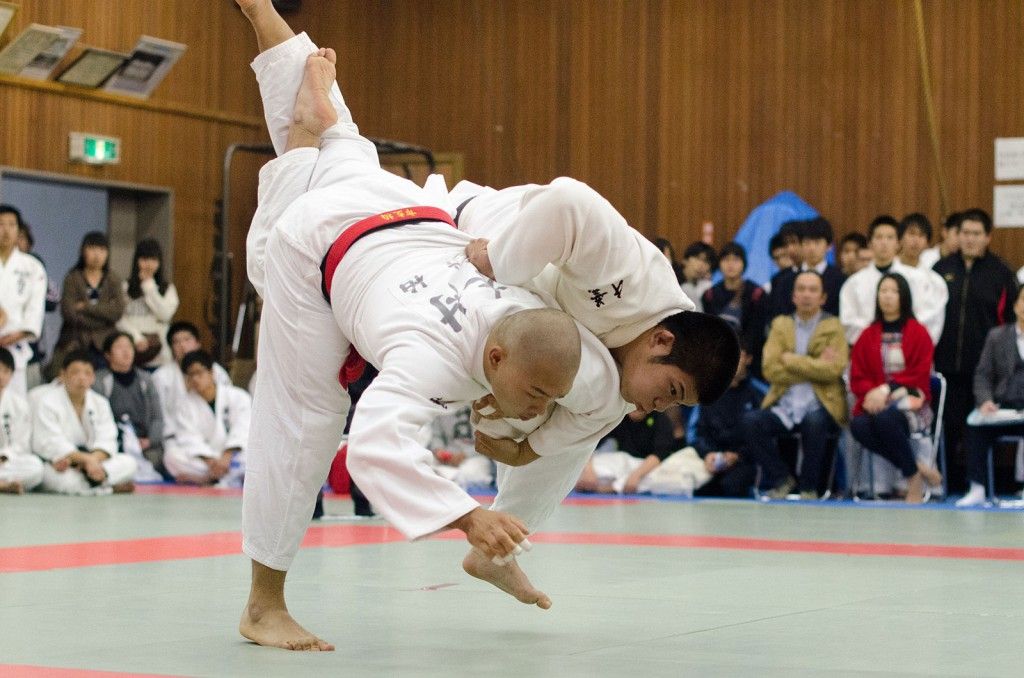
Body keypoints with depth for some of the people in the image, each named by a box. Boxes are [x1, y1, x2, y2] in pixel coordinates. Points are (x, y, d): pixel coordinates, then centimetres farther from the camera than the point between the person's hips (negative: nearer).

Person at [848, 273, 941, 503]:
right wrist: (871, 393, -14)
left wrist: (886, 390, -16)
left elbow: (919, 375, -3)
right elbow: (857, 378, 9)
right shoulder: (868, 336, 14)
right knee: (859, 426, -33)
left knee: (886, 418, -39)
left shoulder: (918, 333, 4)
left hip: (909, 400, -3)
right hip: (876, 400, 3)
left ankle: (914, 479, -20)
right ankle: (918, 467, -21)